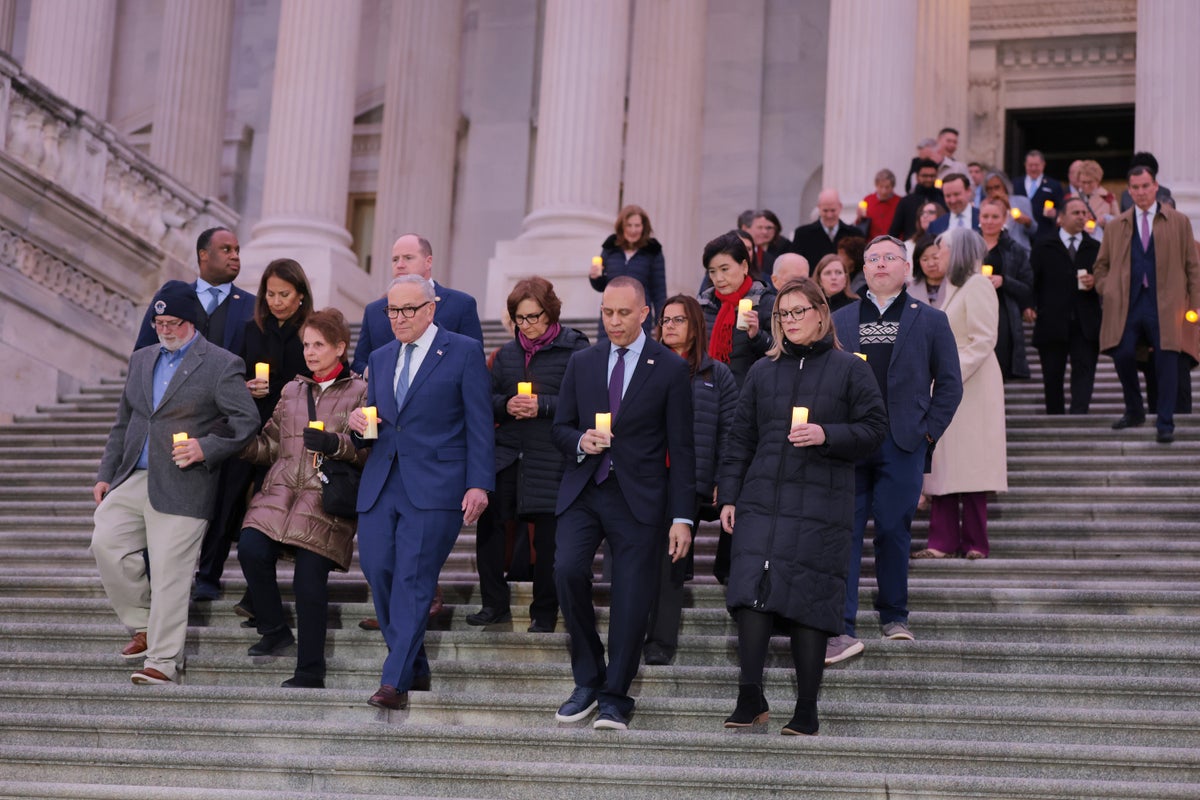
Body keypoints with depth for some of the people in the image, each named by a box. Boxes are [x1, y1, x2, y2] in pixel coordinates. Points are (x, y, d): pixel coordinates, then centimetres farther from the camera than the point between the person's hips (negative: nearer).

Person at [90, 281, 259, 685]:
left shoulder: (222, 365, -2)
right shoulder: (141, 359, 18)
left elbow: (246, 421, -6)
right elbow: (123, 422, 22)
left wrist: (206, 448, -17)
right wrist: (105, 473, 16)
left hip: (181, 485, -6)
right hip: (133, 479, 6)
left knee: (169, 571, -7)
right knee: (106, 543, -5)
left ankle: (164, 659, -1)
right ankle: (144, 625, 14)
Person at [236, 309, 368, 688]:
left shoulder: (359, 393, 4)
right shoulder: (292, 390, 20)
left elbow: (369, 449, -4)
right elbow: (270, 444, 19)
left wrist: (336, 444, -20)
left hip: (326, 501, -4)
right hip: (280, 493, 4)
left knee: (310, 579, -11)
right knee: (251, 548, -20)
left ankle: (310, 673, 2)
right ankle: (275, 630, 2)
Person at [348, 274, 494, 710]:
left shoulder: (464, 352, 2)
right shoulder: (380, 359, 19)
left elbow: (479, 423, -2)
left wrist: (479, 484, -10)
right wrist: (359, 422, 1)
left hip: (434, 487, -6)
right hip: (380, 485, 6)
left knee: (413, 579, -11)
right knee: (378, 572, -1)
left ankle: (395, 680, -10)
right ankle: (415, 668, 16)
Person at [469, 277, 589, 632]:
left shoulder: (574, 349, -3)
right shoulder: (507, 353, 14)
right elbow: (488, 399, 17)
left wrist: (543, 406, -17)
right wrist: (506, 405, -5)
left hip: (551, 459, -5)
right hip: (507, 453, 5)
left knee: (547, 535, 0)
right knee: (488, 522, -3)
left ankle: (544, 612, 14)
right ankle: (494, 604, 10)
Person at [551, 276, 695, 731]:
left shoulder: (669, 368, 1)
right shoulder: (581, 363, 11)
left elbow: (681, 448, 0)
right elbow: (561, 427, 16)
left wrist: (682, 517, -5)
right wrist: (580, 440, -9)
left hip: (638, 497, -2)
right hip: (583, 492, 2)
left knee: (632, 599, -3)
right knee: (567, 570, -17)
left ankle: (615, 697, 12)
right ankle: (588, 681, 0)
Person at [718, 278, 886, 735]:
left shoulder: (850, 370, 5)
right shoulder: (763, 372, 15)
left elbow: (874, 430, 0)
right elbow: (741, 438, 16)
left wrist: (826, 435, -16)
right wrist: (729, 496, 9)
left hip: (821, 506, -3)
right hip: (761, 501, 3)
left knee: (809, 604, -2)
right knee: (752, 593, -11)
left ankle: (806, 711, 6)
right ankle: (750, 698, -7)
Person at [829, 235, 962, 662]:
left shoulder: (930, 321, 9)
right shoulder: (840, 320, 13)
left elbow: (949, 383, 8)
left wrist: (928, 431, -1)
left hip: (902, 446, -1)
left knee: (894, 531, 3)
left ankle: (894, 615, 21)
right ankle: (841, 629, -7)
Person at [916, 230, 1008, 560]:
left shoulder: (977, 285, -8)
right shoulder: (953, 286, 20)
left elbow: (983, 340, -16)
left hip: (970, 390, -9)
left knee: (968, 466, -6)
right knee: (942, 465, 2)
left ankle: (974, 543, -1)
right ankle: (943, 541, 1)